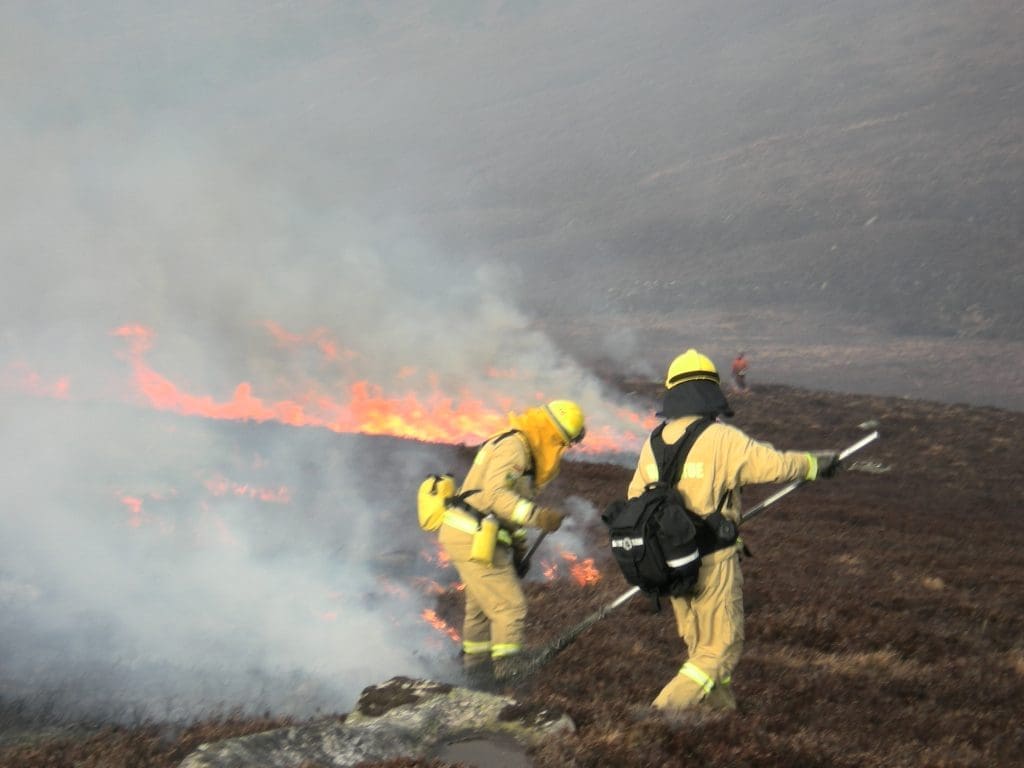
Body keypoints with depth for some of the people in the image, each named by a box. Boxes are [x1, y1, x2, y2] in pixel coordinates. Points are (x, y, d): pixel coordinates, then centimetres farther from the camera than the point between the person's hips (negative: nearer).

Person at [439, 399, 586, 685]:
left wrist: (518, 548, 26)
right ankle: (504, 677, -7)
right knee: (510, 608, -9)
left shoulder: (524, 451, 16)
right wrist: (537, 516, -39)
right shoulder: (512, 446, -17)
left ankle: (476, 670, 35)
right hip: (475, 540, -11)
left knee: (481, 608, 22)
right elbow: (494, 495, -30)